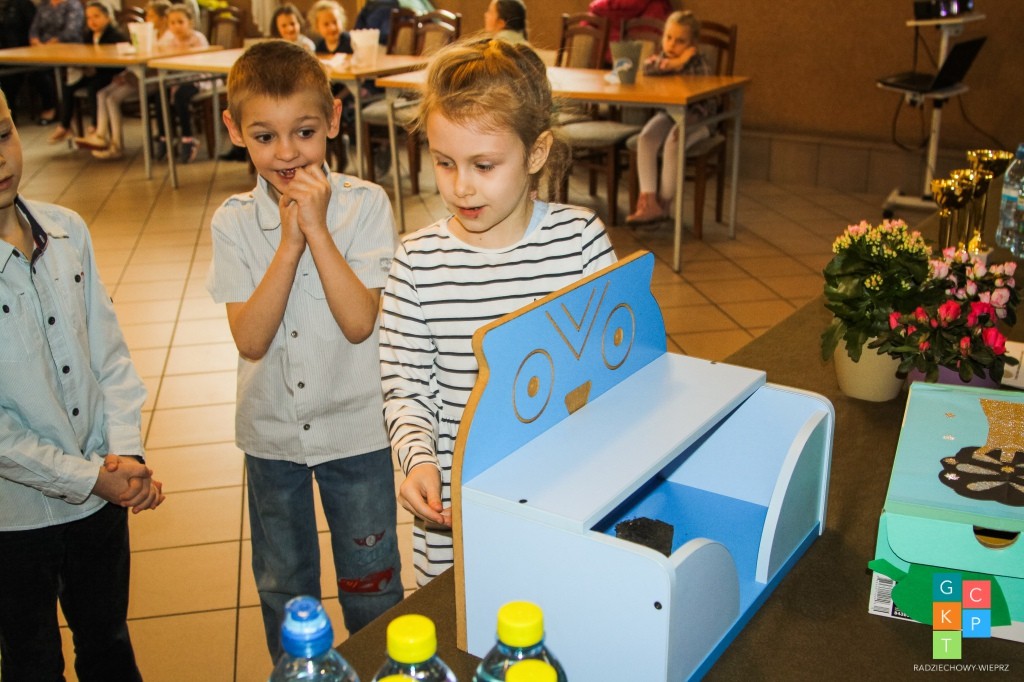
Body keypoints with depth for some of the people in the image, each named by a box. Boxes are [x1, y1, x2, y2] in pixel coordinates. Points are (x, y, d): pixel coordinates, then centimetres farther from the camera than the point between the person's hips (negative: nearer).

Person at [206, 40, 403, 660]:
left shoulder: (365, 204, -13)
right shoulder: (234, 221, -8)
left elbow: (360, 323, -22)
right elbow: (250, 339, -18)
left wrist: (316, 229, -26)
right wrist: (288, 243, -26)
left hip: (355, 428, -2)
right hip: (271, 432, 2)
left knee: (371, 581, 16)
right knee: (283, 585, 21)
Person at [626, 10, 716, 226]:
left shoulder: (699, 65, -13)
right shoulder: (663, 59, 2)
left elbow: (706, 104, -17)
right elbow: (647, 67, -20)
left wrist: (687, 121, -34)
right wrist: (674, 64, -29)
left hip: (695, 119, -5)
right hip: (667, 114, 5)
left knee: (673, 143, -33)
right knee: (645, 138, -25)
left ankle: (663, 203, -19)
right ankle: (648, 201, -30)